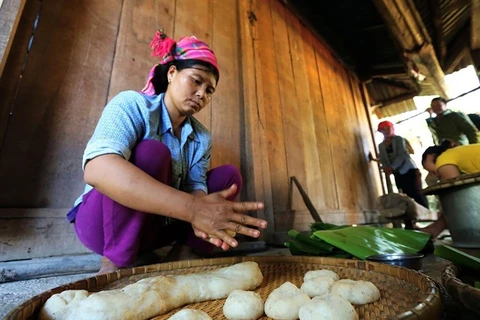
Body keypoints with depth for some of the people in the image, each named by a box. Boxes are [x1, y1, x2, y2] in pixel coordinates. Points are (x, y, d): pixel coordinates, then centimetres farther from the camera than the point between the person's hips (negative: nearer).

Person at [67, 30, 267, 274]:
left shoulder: (202, 138, -1)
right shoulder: (132, 105, -17)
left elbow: (195, 185, -12)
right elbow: (97, 170, -35)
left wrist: (202, 212, -37)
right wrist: (194, 210, -45)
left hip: (157, 224, 5)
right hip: (100, 220, -4)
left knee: (228, 175, -6)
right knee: (152, 152, -30)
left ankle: (180, 262, -12)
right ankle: (115, 267, -18)